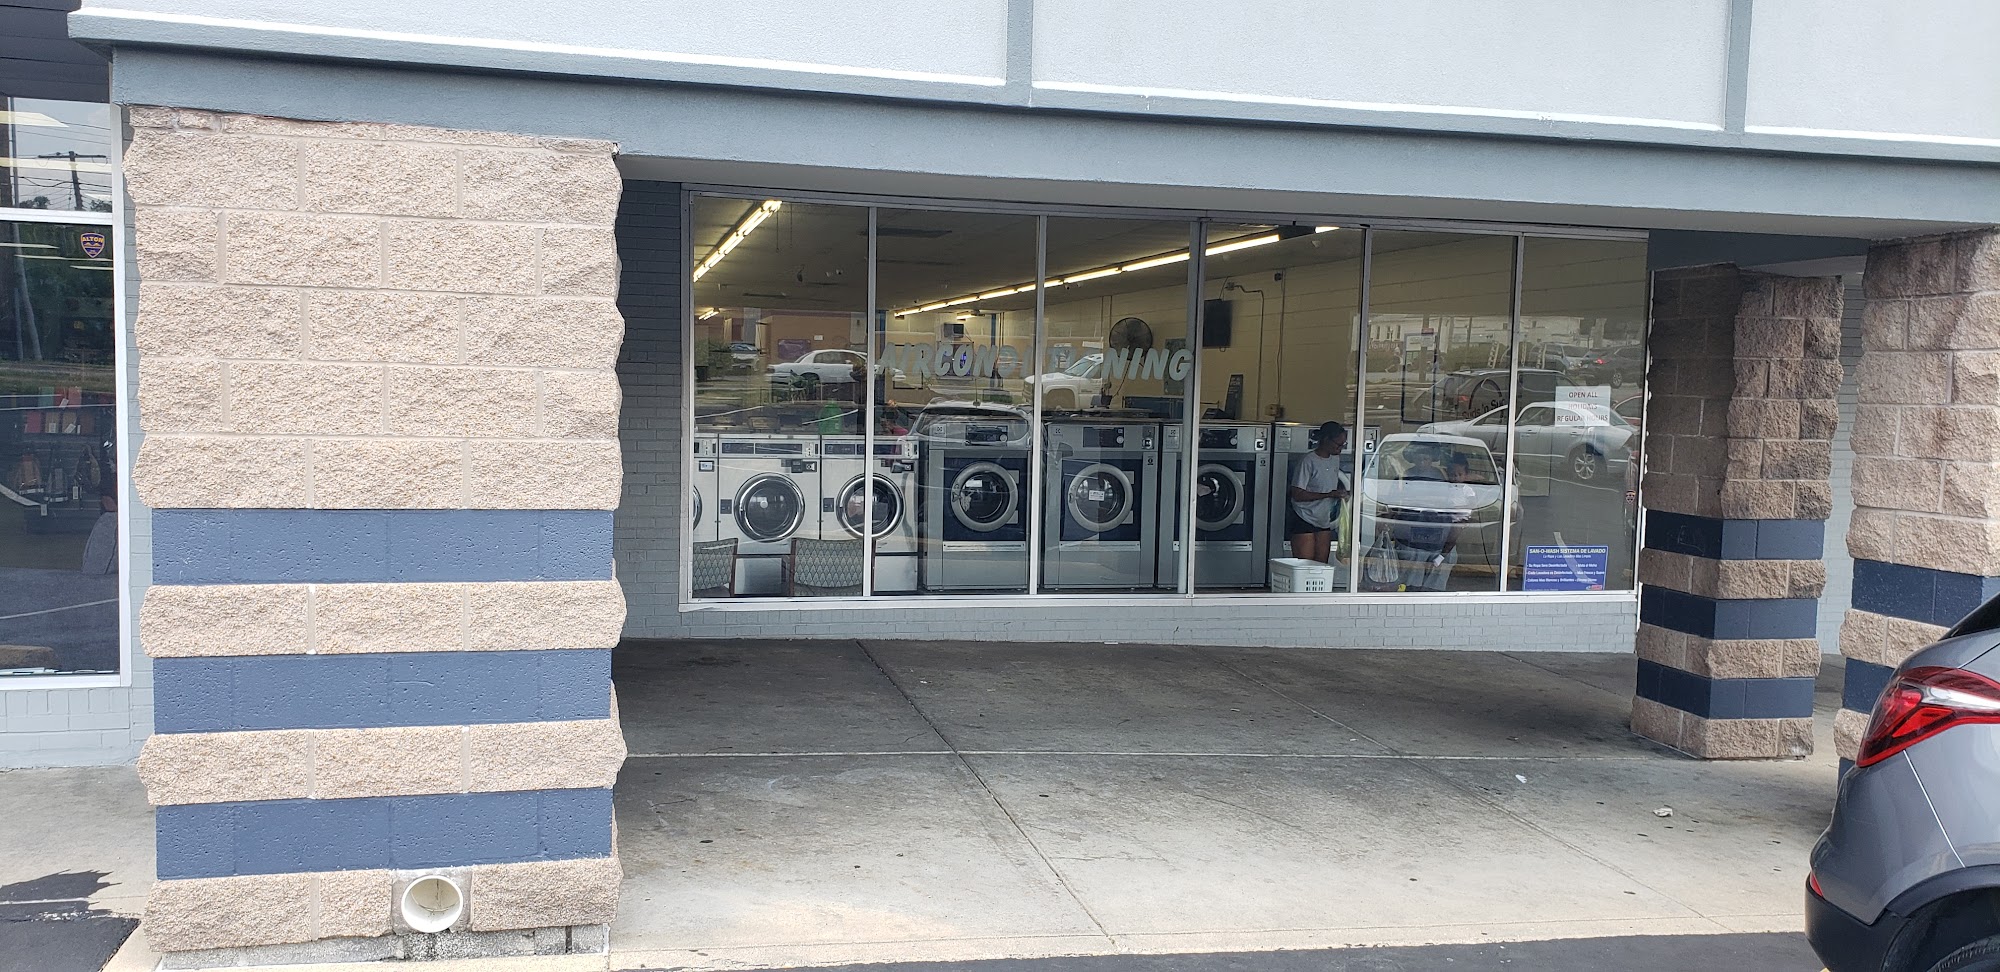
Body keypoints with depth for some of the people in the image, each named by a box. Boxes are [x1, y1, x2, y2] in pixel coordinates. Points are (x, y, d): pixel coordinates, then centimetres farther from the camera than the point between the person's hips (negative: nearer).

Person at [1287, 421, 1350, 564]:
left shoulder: (1335, 459, 9)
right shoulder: (1308, 461, -16)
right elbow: (1297, 495, -20)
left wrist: (1342, 494, 2)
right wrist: (1329, 494, -23)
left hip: (1324, 521, 8)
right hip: (1304, 520, -8)